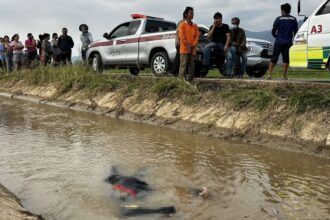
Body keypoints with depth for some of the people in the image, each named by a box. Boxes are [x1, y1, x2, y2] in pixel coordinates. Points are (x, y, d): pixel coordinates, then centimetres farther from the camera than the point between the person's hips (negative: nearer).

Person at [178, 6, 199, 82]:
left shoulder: (195, 26, 15)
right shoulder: (182, 25, 2)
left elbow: (197, 36, 9)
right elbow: (181, 36, -5)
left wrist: (193, 45, -6)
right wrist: (188, 45, -11)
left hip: (193, 50, 5)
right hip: (184, 49, -5)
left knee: (191, 66, 5)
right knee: (183, 66, -7)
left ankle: (190, 80, 11)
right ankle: (181, 80, -6)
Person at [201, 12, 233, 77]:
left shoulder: (225, 26, 5)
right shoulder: (212, 27, 9)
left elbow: (228, 36, -5)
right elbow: (209, 36, -7)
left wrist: (226, 45, -20)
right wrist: (214, 27, -10)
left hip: (224, 43, -1)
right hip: (215, 42, 1)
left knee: (229, 56, -24)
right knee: (206, 48, -31)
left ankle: (229, 73, -21)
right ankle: (206, 66, -27)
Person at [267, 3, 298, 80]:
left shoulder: (278, 19, -3)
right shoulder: (293, 19, 5)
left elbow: (273, 31, -1)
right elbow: (295, 31, 7)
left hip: (279, 42, -1)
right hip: (288, 42, 1)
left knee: (274, 58, 6)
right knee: (286, 59, 5)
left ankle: (270, 74, 3)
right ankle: (284, 76, 3)